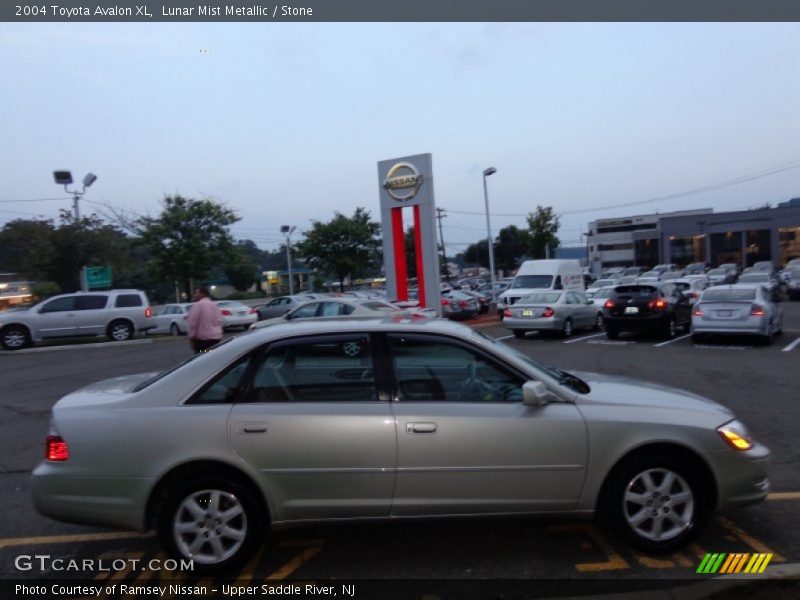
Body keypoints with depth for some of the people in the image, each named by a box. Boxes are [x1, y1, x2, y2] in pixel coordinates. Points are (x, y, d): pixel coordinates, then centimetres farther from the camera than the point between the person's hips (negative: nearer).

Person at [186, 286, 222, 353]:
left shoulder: (198, 305, -10)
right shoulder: (214, 305, 14)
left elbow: (192, 323, -13)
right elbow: (219, 322, 18)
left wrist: (191, 337, -7)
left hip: (203, 338, -8)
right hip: (216, 337, 8)